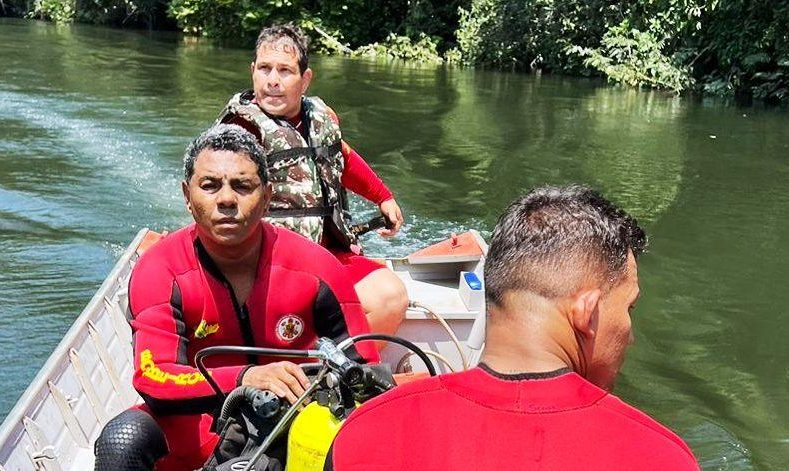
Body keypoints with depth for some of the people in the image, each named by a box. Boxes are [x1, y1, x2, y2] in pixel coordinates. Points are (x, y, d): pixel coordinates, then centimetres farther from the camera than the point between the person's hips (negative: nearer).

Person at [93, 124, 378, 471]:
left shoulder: (316, 269, -10)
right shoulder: (159, 271, -11)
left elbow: (363, 368, -2)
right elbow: (152, 378, -23)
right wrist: (246, 378, -40)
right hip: (195, 440, 0)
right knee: (123, 437, -29)